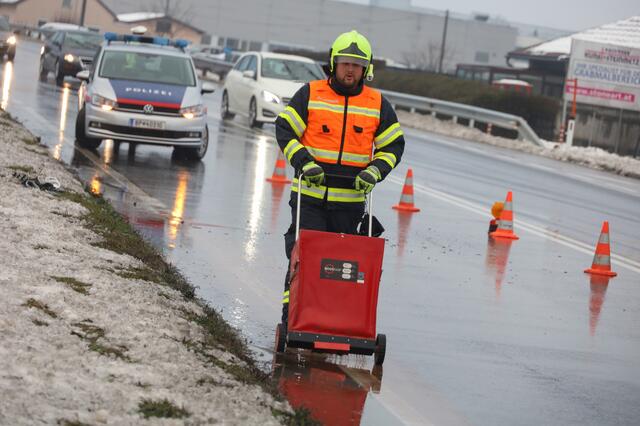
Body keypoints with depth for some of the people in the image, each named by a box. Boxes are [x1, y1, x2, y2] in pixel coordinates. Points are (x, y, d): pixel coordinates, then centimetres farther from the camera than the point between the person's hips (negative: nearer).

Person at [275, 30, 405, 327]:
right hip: (310, 194, -2)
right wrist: (304, 163, -12)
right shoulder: (310, 94, 3)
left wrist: (374, 172, -5)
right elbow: (285, 130, 2)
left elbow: (394, 145, 12)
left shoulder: (378, 104, 8)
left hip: (351, 198, 2)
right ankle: (291, 314, -2)